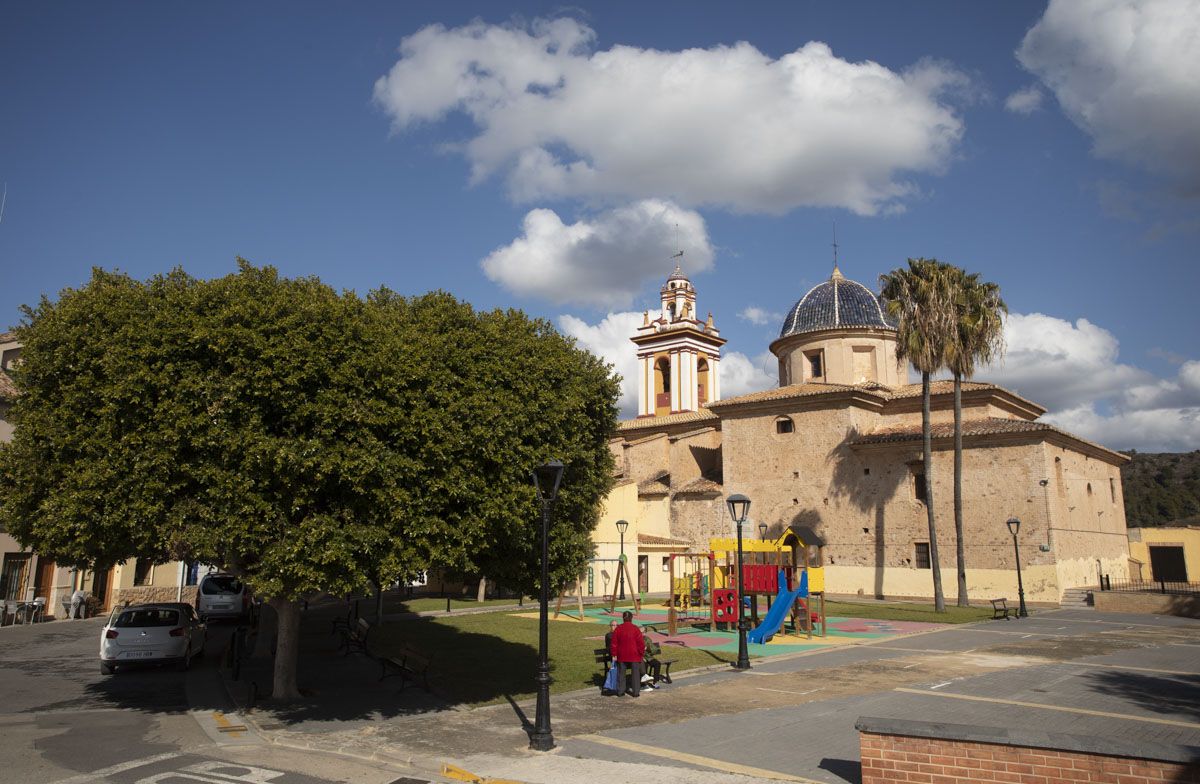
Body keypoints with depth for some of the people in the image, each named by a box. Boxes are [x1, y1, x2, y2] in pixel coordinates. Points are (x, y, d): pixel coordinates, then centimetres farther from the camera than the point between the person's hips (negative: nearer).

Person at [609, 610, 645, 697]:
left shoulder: (618, 629, -2)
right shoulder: (635, 629, -9)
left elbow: (614, 643, 1)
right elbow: (641, 643, -7)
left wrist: (614, 655, 8)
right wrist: (642, 653, 4)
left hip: (622, 655, 2)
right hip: (634, 655, -2)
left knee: (622, 673, 13)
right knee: (635, 673, 5)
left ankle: (621, 690, 17)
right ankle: (636, 692, 5)